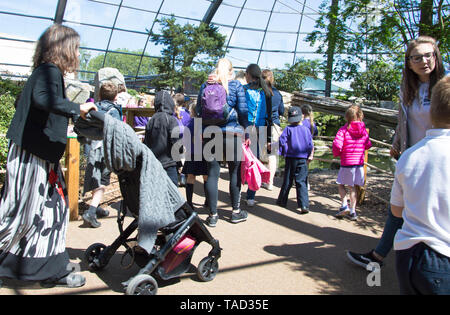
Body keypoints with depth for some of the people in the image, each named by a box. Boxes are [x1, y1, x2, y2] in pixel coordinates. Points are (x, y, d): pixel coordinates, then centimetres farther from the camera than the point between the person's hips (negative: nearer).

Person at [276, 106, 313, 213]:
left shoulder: (288, 129, -5)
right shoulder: (306, 130, 2)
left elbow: (282, 140, -14)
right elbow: (310, 145, 3)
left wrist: (285, 152, 0)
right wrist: (308, 155, 15)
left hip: (290, 158, -1)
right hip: (303, 160, 1)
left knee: (287, 181, 11)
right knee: (301, 182, 0)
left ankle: (282, 201, 24)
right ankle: (304, 205, -11)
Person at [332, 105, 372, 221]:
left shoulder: (344, 129, -11)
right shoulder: (363, 130, 2)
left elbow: (337, 144, -22)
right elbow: (368, 145, 9)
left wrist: (336, 153, -3)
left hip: (346, 163, -4)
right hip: (359, 163, 4)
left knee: (341, 184, 13)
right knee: (353, 187, 11)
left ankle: (344, 206, 0)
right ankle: (352, 211, 13)